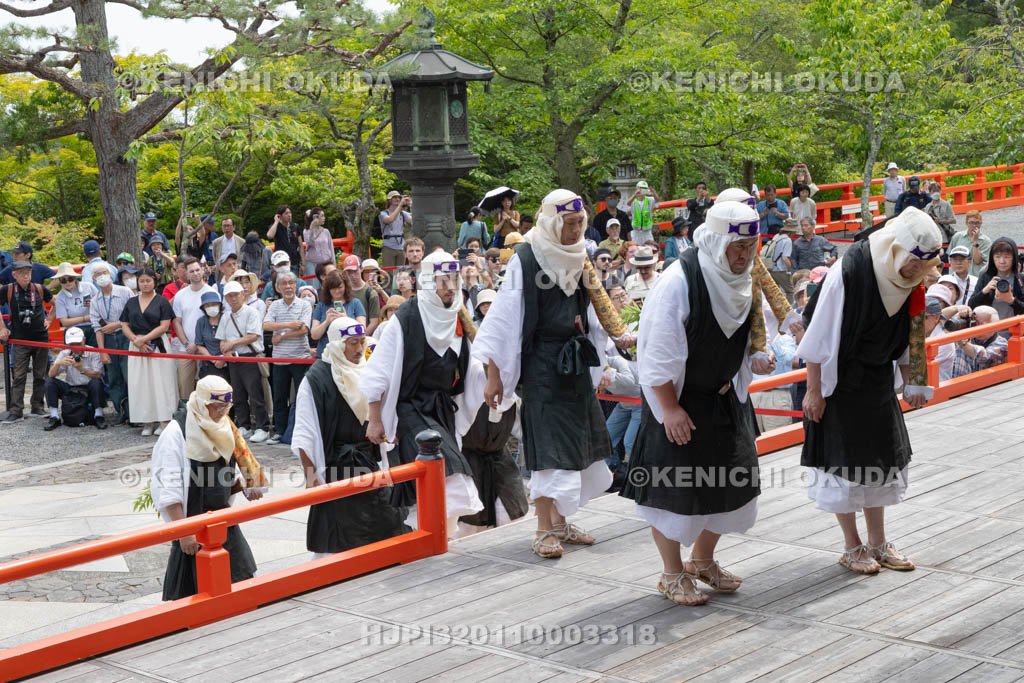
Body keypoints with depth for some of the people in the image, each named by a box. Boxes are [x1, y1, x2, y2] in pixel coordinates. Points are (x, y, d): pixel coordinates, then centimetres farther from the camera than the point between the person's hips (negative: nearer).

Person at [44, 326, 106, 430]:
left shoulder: (92, 352, -8)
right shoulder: (64, 354, 2)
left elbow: (97, 375, -18)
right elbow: (51, 375, -7)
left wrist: (82, 370, -34)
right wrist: (58, 364, -28)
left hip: (88, 390, -3)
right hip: (70, 389, 3)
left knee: (96, 382, -34)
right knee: (49, 382, -15)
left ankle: (98, 416, -21)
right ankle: (54, 417, -13)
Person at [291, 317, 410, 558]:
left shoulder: (365, 373, 9)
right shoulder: (317, 378, -11)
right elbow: (304, 434, -12)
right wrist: (310, 474, -16)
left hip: (367, 463, 6)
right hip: (334, 466, -6)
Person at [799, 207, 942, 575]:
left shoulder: (906, 280, -5)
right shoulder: (848, 273, -25)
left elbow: (905, 337, 8)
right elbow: (820, 336, -20)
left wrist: (911, 383, 8)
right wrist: (813, 390, -17)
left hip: (876, 382, 7)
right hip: (839, 382, -7)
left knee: (880, 455, 12)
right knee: (845, 459, 2)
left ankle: (878, 543, 24)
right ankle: (852, 547, 16)